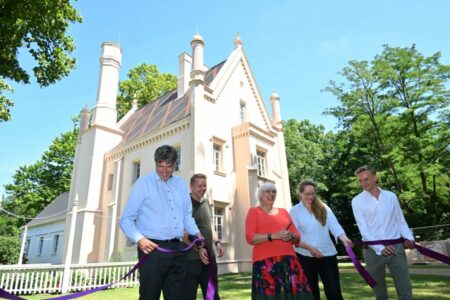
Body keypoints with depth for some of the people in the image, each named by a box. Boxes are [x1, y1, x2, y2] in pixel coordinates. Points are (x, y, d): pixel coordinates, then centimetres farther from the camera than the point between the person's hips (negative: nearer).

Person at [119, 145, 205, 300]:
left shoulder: (181, 184, 12)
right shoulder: (144, 183, -1)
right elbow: (126, 219, -3)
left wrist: (198, 235, 4)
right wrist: (139, 239, -19)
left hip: (178, 250, 5)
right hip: (152, 249, -4)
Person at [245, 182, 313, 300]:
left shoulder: (283, 211, 20)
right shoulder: (254, 211, 7)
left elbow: (297, 236, 19)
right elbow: (250, 237, -5)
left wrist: (291, 236, -4)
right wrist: (274, 236, -14)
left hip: (288, 260, 4)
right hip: (265, 261, -4)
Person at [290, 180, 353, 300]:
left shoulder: (323, 208, 7)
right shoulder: (295, 211, 0)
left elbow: (334, 225, -5)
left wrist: (344, 238, -24)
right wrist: (309, 247, -19)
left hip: (328, 254, 2)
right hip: (306, 257, -1)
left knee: (334, 290, 4)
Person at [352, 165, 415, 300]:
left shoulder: (391, 196, 6)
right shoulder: (357, 201, -3)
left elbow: (400, 221, 9)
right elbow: (363, 229, -9)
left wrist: (409, 238, -8)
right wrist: (380, 248, -20)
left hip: (396, 247, 1)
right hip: (373, 251, -1)